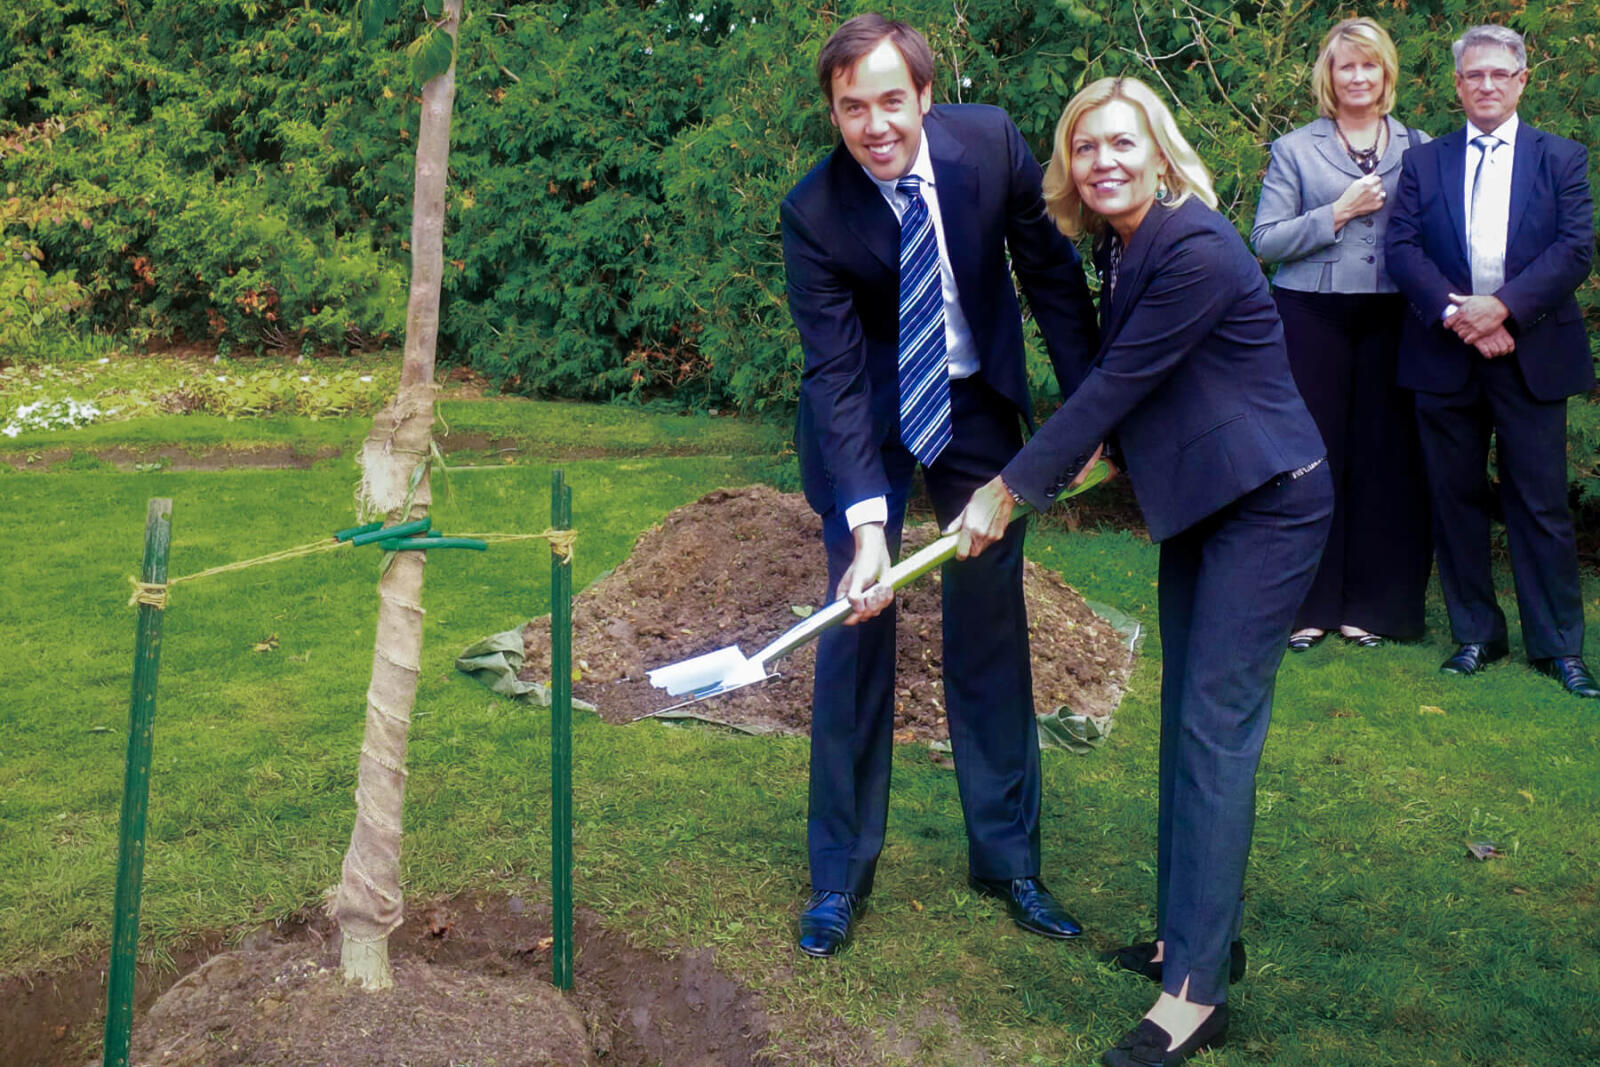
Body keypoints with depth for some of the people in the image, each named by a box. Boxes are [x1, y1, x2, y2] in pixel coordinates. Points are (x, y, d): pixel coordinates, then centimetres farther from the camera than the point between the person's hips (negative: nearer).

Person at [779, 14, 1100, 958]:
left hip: (977, 402, 3)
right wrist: (867, 524, -34)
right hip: (866, 417, -2)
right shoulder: (813, 214, -22)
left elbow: (1053, 274, -4)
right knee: (858, 622, -3)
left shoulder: (990, 142, -16)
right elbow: (834, 375, -25)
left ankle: (1008, 855, 20)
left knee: (992, 625, 7)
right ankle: (841, 872, 12)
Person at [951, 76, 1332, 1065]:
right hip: (1199, 501, 9)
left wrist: (1009, 489, -15)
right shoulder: (1123, 244, 7)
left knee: (1216, 729, -10)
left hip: (1266, 503, -9)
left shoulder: (1197, 249, -22)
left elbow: (1118, 383, -21)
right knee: (1188, 718, 13)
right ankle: (1193, 930, 27)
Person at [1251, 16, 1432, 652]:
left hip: (1391, 317, 2)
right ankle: (1308, 605, 9)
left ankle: (1373, 602, 12)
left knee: (1385, 455, 1)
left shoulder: (1420, 149, 12)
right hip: (1313, 315, -1)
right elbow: (1265, 240, 0)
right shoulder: (1294, 149, 8)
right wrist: (1337, 213, -10)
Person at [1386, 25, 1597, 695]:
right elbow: (1402, 248, -1)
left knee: (1541, 503, 1)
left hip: (1532, 355, -1)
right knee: (1455, 499, 7)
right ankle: (1475, 634, 19)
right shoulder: (1424, 163, 10)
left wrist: (1502, 307, -17)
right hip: (1445, 354, 2)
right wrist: (1455, 313, -15)